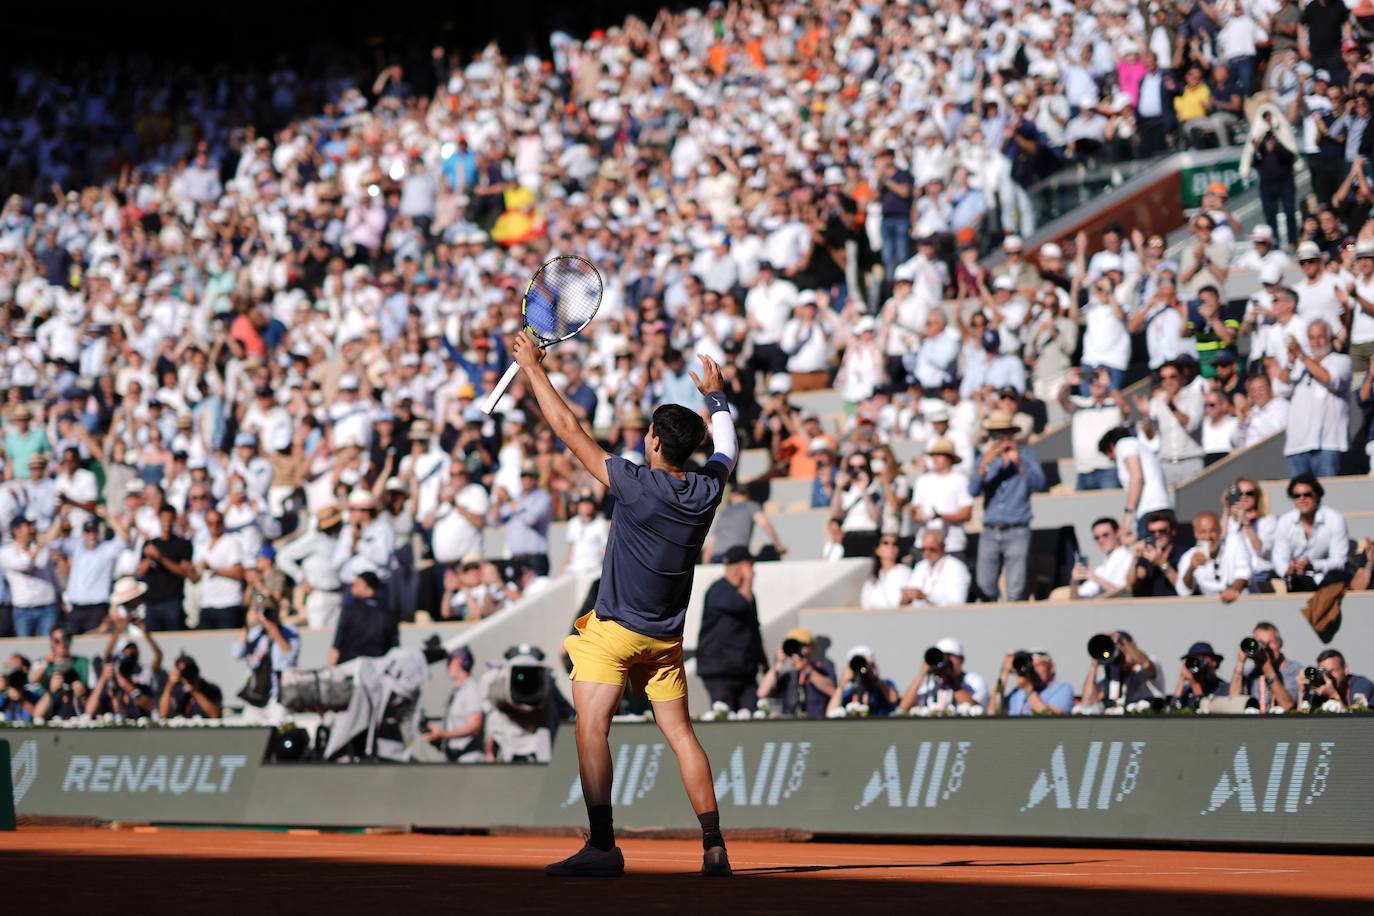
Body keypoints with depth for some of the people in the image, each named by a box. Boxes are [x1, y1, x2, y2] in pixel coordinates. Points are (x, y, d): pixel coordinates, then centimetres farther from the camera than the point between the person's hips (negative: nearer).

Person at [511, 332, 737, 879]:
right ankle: (714, 847, 7)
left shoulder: (636, 486, -19)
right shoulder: (707, 491, -4)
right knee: (680, 734, 11)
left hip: (614, 630, -6)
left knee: (591, 730, -11)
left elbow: (569, 430, -13)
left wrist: (534, 369, -3)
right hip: (667, 637, 6)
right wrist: (715, 396, 38)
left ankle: (602, 845, -23)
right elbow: (726, 448, 20)